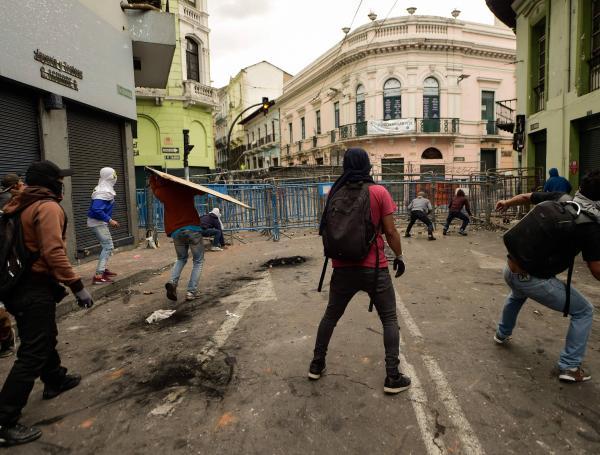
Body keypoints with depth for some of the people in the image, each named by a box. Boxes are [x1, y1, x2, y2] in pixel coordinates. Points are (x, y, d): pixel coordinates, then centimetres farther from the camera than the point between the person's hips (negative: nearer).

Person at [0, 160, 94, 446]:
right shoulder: (48, 207, -16)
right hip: (36, 287, -10)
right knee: (32, 354, -4)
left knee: (44, 338, 26)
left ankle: (56, 381, 45)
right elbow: (53, 252, -25)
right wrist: (77, 286, -23)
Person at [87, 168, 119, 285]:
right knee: (108, 246, -11)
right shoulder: (103, 192, -22)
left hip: (100, 222, 10)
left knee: (107, 245, 21)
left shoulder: (105, 189, 9)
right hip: (98, 222, -10)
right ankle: (98, 276, -13)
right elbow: (97, 210, -29)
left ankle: (103, 269, 34)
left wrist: (109, 220, 14)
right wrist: (110, 220, -25)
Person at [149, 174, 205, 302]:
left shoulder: (161, 192, 9)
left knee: (181, 259, 25)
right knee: (198, 261, 10)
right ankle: (191, 291, 2)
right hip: (193, 229, -3)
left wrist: (153, 175, 37)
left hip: (176, 232, 3)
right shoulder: (185, 188, 3)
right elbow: (202, 191, 15)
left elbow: (154, 187, 33)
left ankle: (172, 281, 0)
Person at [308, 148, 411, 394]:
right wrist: (399, 256, 6)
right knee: (389, 320, 12)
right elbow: (390, 231, -6)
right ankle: (392, 377, 13)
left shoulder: (335, 192, 1)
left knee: (331, 315, 21)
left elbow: (329, 228, 8)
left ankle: (317, 364, 30)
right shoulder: (379, 192, -7)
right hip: (374, 268, -3)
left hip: (343, 267, 3)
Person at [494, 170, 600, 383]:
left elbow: (526, 197, 23)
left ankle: (502, 334, 59)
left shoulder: (558, 198, 4)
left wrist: (507, 202, 42)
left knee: (517, 295, 41)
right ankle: (569, 366, 19)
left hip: (511, 270, 7)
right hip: (534, 280, -6)